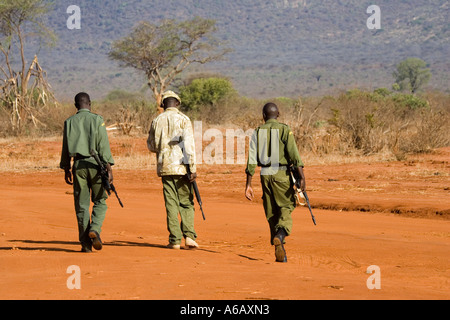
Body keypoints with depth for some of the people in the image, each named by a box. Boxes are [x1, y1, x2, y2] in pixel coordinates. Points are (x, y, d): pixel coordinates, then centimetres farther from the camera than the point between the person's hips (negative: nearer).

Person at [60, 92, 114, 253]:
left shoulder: (69, 122, 7)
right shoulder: (97, 120, -2)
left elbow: (65, 148, 9)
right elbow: (104, 145, -8)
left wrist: (66, 170, 17)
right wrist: (109, 168, -8)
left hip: (78, 165, 2)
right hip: (95, 164, -2)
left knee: (81, 204, 5)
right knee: (100, 201, 8)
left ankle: (85, 243, 4)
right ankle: (95, 229, -17)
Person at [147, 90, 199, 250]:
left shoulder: (157, 121, 6)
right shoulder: (183, 119, -4)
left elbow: (151, 146, 13)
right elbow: (189, 145, -10)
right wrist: (193, 168, -10)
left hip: (165, 167, 2)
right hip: (181, 166, -2)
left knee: (171, 203, 5)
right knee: (186, 202, 6)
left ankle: (175, 240, 0)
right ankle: (189, 236, -8)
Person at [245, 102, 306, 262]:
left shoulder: (257, 132, 7)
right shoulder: (284, 130, -2)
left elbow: (251, 160, 3)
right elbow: (294, 154, -13)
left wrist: (248, 184, 5)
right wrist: (302, 177, -15)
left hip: (265, 175, 3)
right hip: (281, 173, -3)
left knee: (271, 212, 11)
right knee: (286, 207, 3)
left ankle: (280, 252, 13)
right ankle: (280, 236, -27)